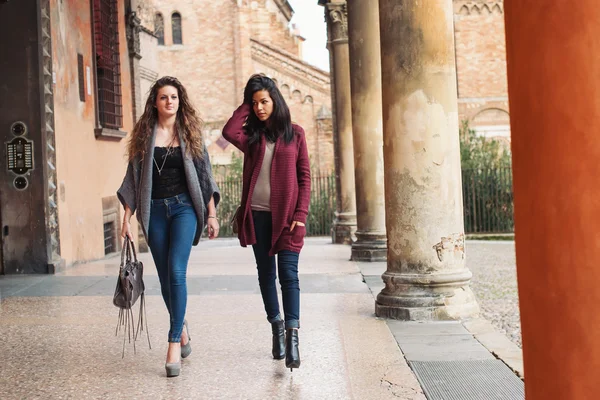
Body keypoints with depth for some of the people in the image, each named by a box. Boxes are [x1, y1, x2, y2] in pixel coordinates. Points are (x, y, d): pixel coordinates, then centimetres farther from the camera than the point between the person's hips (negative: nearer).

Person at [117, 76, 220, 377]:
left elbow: (204, 175, 6)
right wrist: (127, 217, 1)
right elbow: (133, 177, 6)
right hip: (155, 210, 2)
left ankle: (174, 342, -11)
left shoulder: (190, 133, 4)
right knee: (165, 278, 7)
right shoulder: (144, 134, 5)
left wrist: (212, 214, 3)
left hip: (184, 207, -2)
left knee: (176, 271, -15)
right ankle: (181, 328, 29)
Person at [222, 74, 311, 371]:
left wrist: (300, 214, -7)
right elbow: (229, 132, -16)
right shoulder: (251, 134, 8)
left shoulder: (295, 133, 4)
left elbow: (304, 176, 2)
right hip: (257, 214, 3)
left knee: (288, 274, -9)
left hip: (286, 215, -3)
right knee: (266, 273, 10)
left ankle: (292, 336, -12)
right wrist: (245, 106, -3)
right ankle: (276, 328, 22)